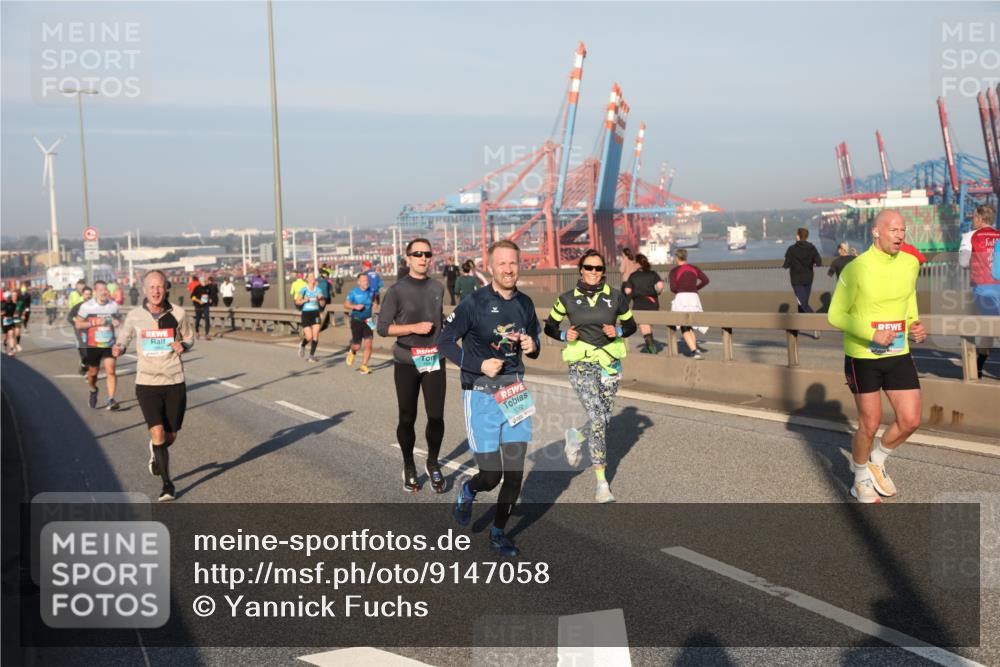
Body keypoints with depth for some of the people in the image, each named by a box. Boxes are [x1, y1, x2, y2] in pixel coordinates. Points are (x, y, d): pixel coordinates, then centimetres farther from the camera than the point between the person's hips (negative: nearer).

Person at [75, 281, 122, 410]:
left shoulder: (113, 305, 3)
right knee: (93, 371, 12)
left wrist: (117, 321, -4)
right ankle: (93, 391, 43)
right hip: (93, 345, -1)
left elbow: (117, 318, 20)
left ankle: (111, 400, -13)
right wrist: (94, 323, -18)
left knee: (110, 370, -13)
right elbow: (78, 324, -3)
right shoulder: (87, 306, -7)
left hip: (109, 344, 1)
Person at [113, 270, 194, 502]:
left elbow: (190, 339, 11)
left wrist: (183, 346, -12)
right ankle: (167, 484, -1)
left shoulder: (178, 314, -2)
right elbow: (123, 338, 12)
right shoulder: (134, 316, -2)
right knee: (158, 433, -15)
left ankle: (155, 452, 47)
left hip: (174, 382, 1)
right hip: (146, 383, -1)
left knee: (171, 436, 9)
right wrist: (118, 348, -11)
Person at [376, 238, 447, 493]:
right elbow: (383, 327, -8)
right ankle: (409, 466, 26)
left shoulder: (438, 288, 9)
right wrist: (414, 328, -17)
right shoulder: (397, 290, -6)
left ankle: (433, 463, 21)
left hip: (434, 360, 3)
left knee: (436, 417, -1)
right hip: (406, 363, -3)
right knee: (407, 419, 7)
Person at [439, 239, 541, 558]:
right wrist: (479, 364, -17)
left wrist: (533, 346, -4)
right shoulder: (474, 303, -12)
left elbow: (534, 335, 20)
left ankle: (498, 532, 24)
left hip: (515, 393, 5)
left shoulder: (525, 303, 4)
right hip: (481, 396, -5)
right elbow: (445, 341, -7)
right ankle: (467, 490, 34)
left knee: (515, 471, 5)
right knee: (491, 476, -2)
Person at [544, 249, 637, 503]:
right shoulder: (567, 299, -1)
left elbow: (630, 324, 13)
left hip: (610, 363, 3)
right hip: (581, 364, -3)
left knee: (604, 419, 6)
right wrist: (564, 335, -9)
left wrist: (618, 331, -8)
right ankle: (602, 482, -5)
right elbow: (549, 326, 10)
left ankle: (576, 438, 41)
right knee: (597, 418, -14)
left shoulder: (616, 297, 1)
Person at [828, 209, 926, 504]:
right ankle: (861, 479, 28)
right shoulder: (856, 269, -17)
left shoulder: (910, 263, 0)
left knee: (910, 420, 2)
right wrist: (872, 335, -23)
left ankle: (876, 461, 31)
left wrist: (916, 325, 0)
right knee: (870, 424, 1)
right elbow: (835, 315, -12)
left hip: (898, 354, 5)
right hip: (862, 357, -5)